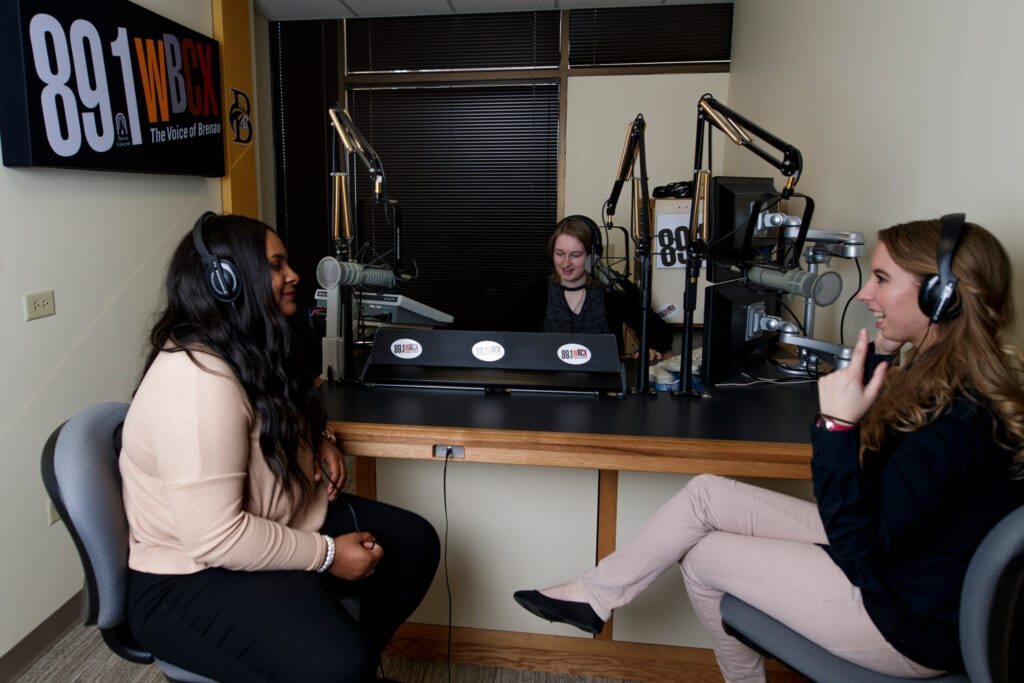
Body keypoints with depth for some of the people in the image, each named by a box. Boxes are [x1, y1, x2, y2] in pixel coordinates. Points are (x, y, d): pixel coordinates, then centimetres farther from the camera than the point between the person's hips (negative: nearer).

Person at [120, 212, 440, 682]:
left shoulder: (251, 347, 3)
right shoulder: (198, 382, -28)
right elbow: (215, 538, -31)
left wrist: (320, 439, 2)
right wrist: (327, 554, -21)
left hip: (284, 519, 10)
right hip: (196, 576, -9)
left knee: (415, 543, 6)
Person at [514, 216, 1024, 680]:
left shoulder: (958, 416, -30)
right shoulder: (947, 377, 0)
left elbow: (859, 541, -28)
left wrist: (839, 423, -34)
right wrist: (881, 356, 1)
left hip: (911, 622, -9)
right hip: (882, 547, 9)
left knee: (703, 557, 0)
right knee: (705, 494, 1)